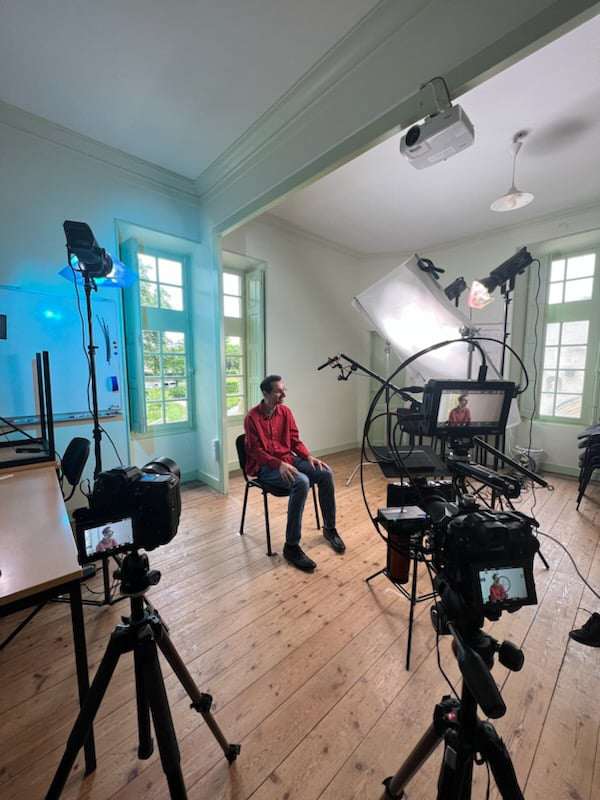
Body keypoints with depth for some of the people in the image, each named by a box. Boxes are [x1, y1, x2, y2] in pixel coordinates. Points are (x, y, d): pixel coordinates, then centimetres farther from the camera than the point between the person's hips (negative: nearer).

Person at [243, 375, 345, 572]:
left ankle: (330, 528, 6)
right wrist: (279, 464, -29)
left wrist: (309, 456, -10)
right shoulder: (252, 417, -13)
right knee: (301, 482, -32)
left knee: (325, 473, -14)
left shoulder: (285, 411, 5)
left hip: (288, 460, 6)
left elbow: (295, 441, 8)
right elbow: (256, 451, -15)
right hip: (266, 467, -6)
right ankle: (291, 546, -20)